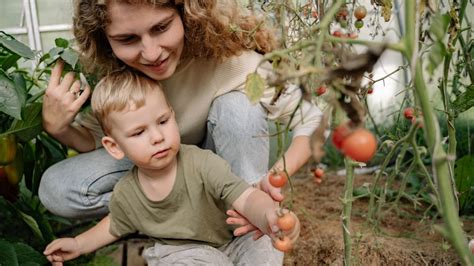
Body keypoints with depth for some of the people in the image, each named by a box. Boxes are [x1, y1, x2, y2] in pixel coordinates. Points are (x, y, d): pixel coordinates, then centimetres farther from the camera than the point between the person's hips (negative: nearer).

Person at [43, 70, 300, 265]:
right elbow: (116, 225, 15)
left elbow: (246, 198, -38)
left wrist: (268, 216, -59)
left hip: (229, 239, 0)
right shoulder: (125, 195, -10)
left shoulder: (202, 164, -24)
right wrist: (79, 244, 12)